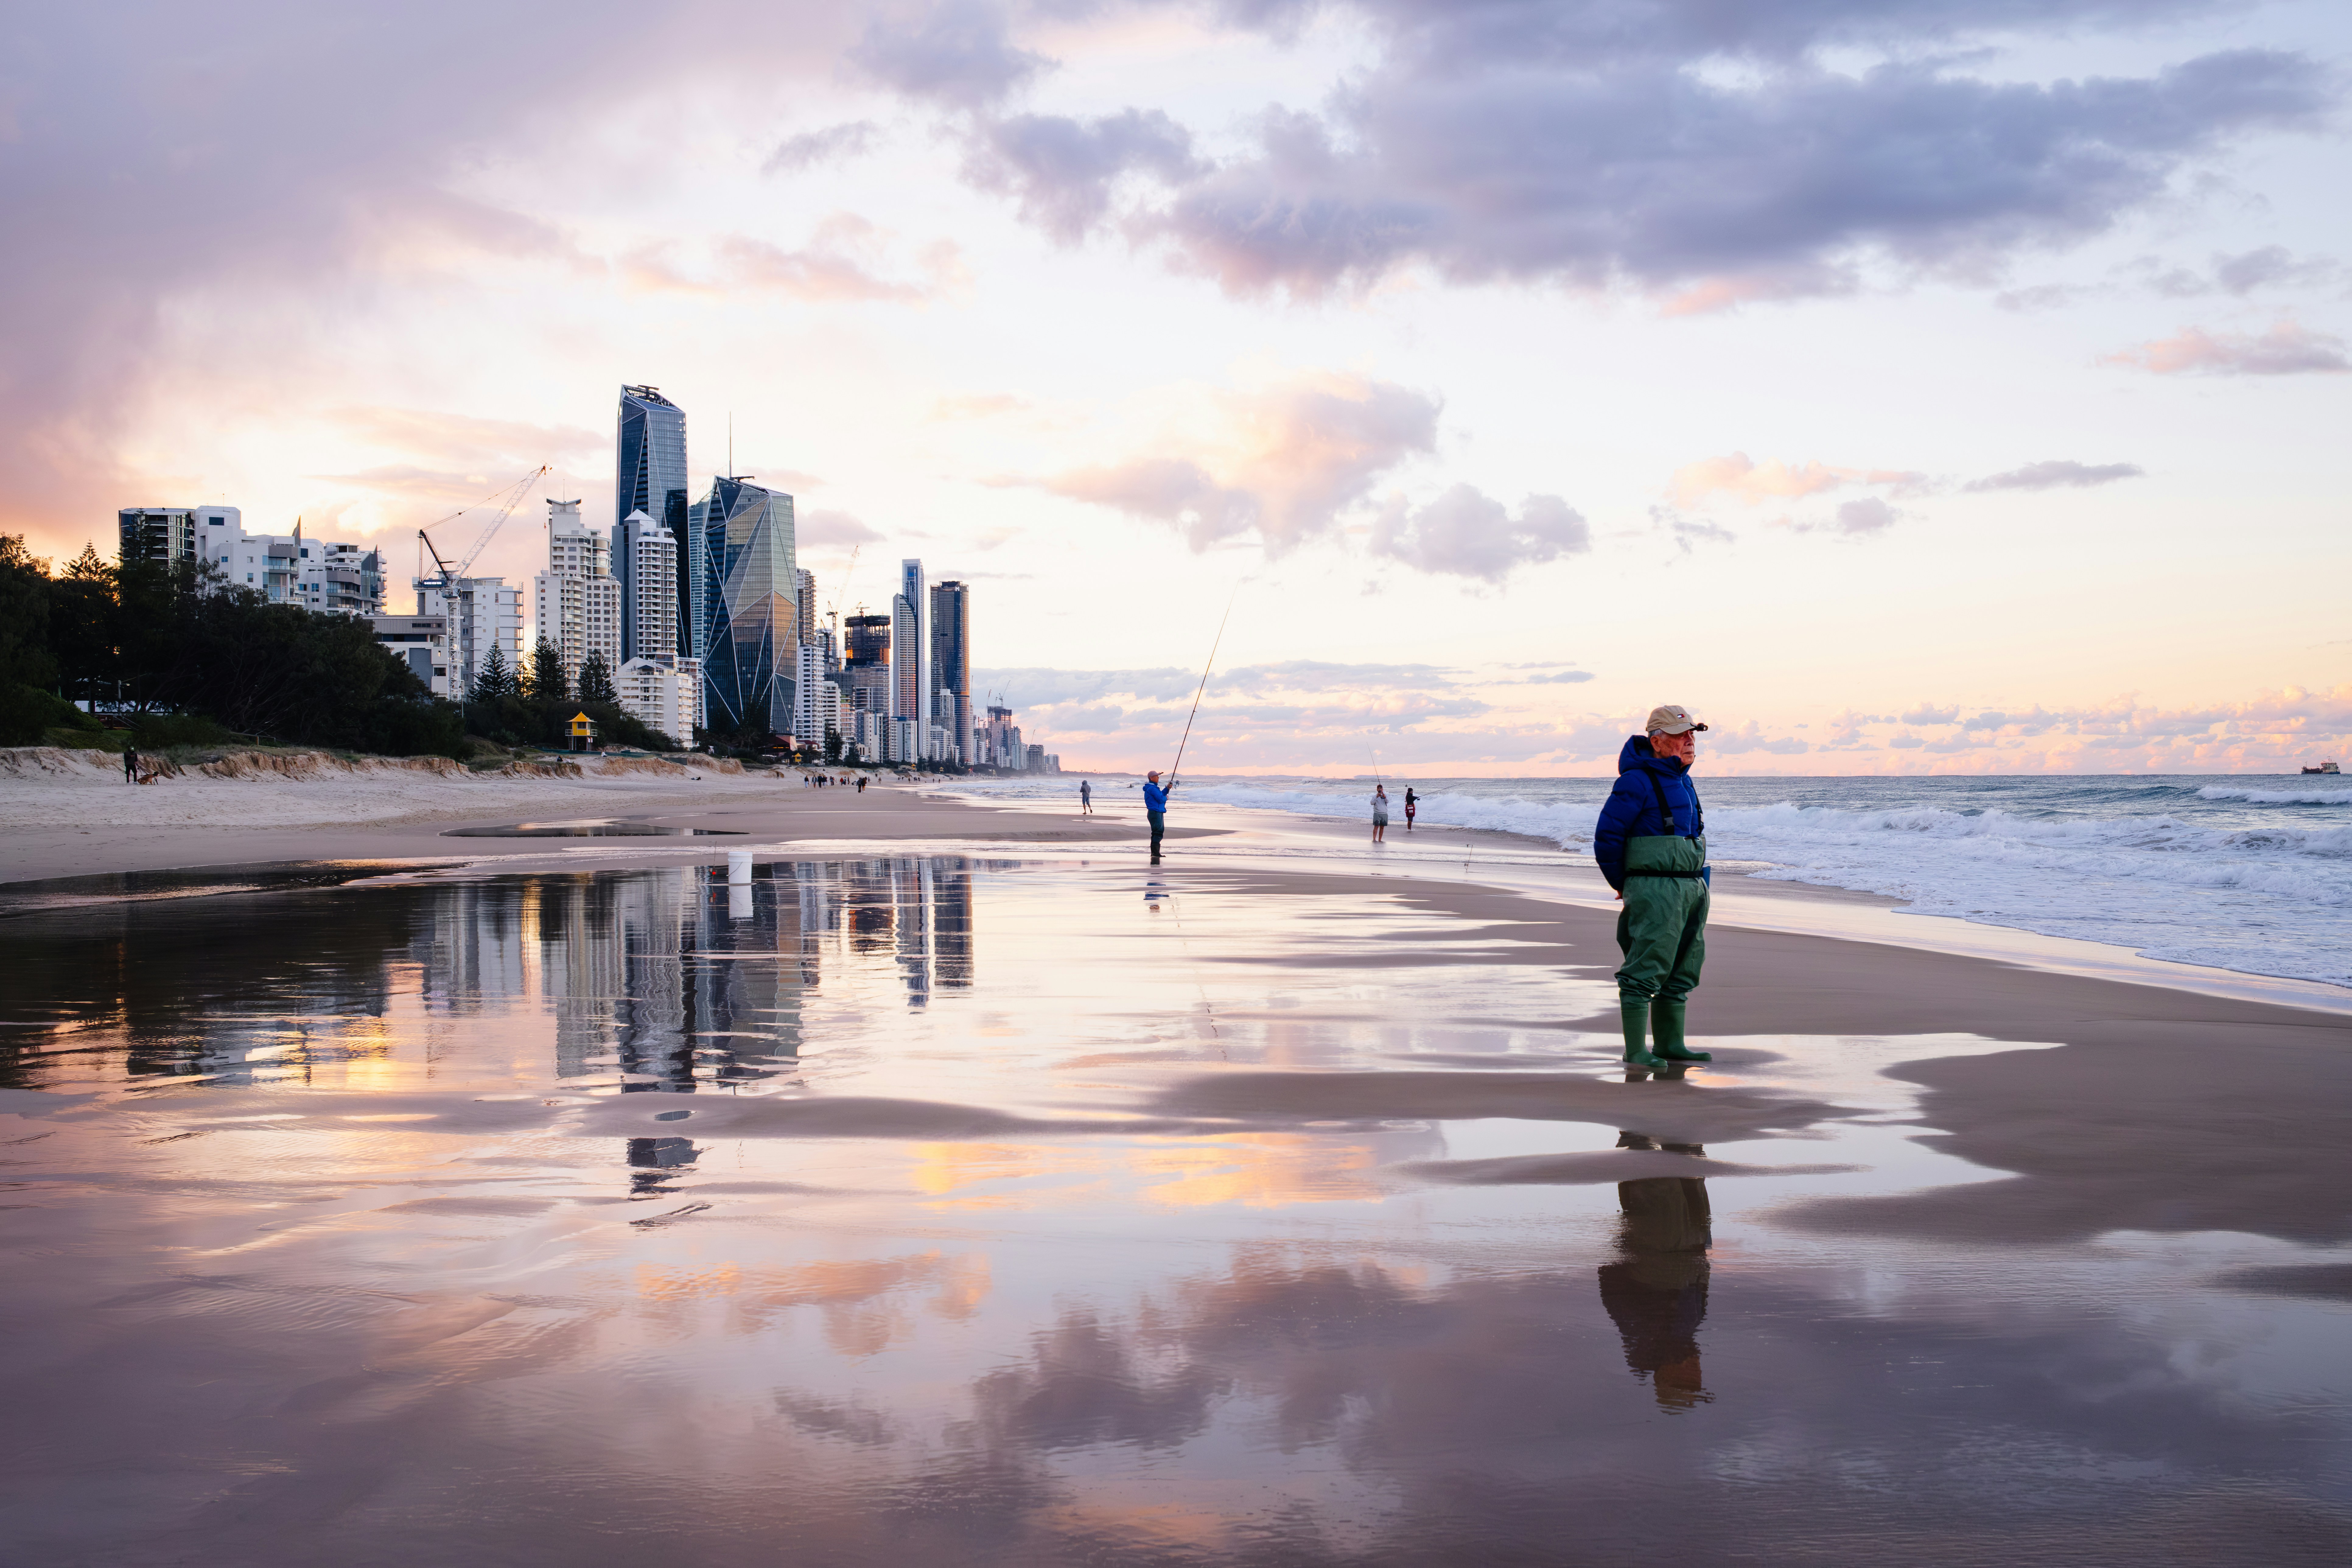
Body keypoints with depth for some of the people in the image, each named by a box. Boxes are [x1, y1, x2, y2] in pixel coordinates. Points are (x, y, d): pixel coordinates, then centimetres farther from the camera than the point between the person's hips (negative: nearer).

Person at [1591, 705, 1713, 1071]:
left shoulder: (1682, 781, 16)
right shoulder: (1638, 781, -12)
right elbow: (1607, 835, -13)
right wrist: (1623, 886, -4)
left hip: (1691, 889, 9)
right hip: (1655, 890, -9)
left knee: (1681, 972, 13)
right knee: (1646, 970, -8)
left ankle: (1671, 1044, 21)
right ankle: (1636, 1051, -5)